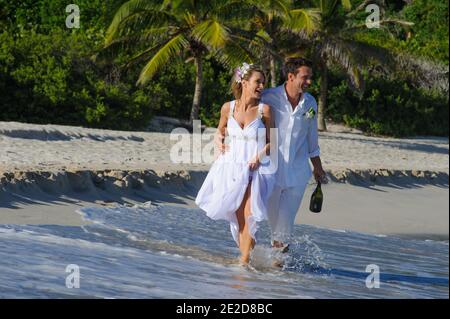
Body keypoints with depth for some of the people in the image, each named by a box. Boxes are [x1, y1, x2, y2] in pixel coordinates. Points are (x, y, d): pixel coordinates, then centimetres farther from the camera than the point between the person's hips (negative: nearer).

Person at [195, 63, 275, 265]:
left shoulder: (264, 110, -4)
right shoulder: (228, 108, 3)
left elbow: (270, 142, 3)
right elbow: (220, 130, 23)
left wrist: (259, 157, -14)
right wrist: (219, 142, 3)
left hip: (255, 169, -3)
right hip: (232, 168, 3)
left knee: (249, 215, -16)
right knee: (238, 218, 5)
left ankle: (245, 260, -15)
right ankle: (246, 254, 19)